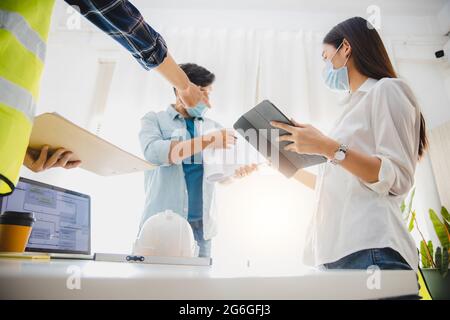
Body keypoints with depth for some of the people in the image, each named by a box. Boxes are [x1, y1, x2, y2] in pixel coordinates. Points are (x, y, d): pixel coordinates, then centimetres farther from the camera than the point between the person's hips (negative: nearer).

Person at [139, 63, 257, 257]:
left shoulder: (213, 127, 12)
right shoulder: (154, 120, 4)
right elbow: (153, 152, -17)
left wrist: (240, 170, -14)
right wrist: (207, 141, -22)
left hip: (201, 223, 3)